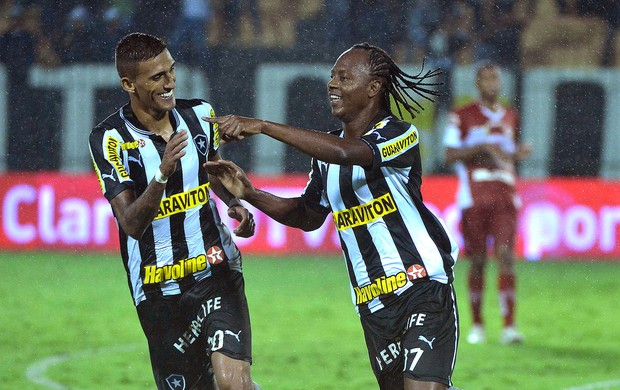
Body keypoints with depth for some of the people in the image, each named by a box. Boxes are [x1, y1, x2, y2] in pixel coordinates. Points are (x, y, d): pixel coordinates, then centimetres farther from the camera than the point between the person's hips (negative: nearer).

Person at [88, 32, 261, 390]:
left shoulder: (199, 114, 1)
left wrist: (237, 204, 1)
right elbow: (131, 224, -20)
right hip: (159, 290, -2)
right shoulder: (110, 139, -12)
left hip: (216, 270, 2)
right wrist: (162, 174, -35)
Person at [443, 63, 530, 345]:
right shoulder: (462, 116, 3)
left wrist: (519, 153, 3)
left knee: (506, 255, -11)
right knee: (478, 261, 2)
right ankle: (477, 325, 16)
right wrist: (482, 147, -15)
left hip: (505, 195, 2)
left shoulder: (510, 117, 16)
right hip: (474, 195, -2)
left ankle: (509, 326, -15)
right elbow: (450, 155, -3)